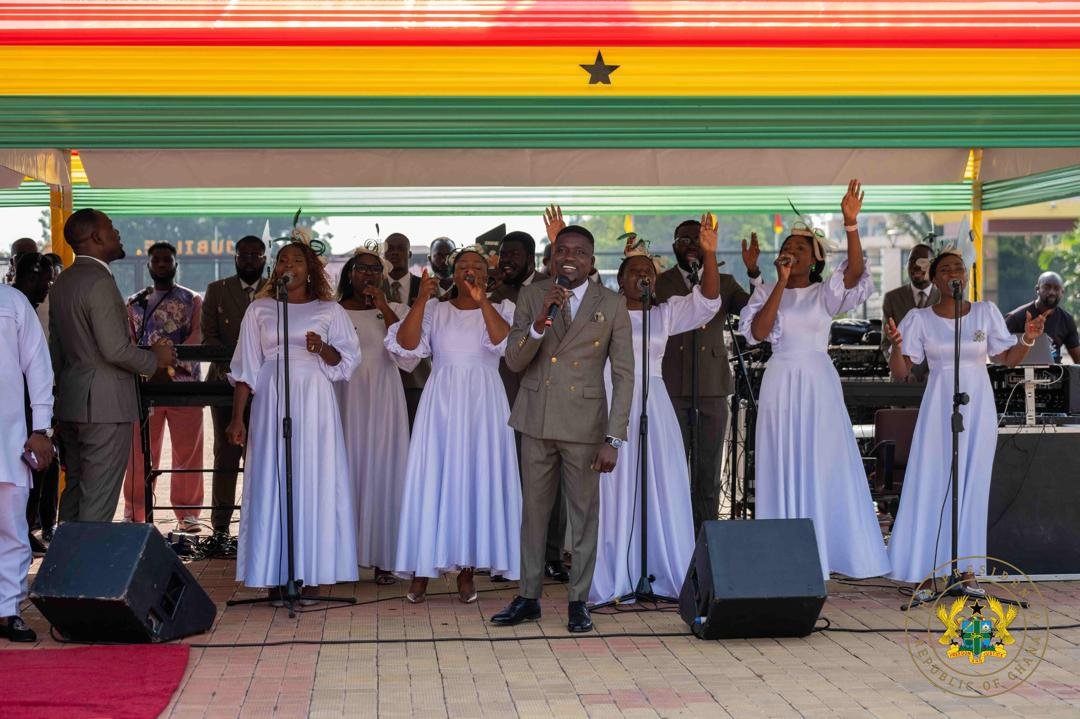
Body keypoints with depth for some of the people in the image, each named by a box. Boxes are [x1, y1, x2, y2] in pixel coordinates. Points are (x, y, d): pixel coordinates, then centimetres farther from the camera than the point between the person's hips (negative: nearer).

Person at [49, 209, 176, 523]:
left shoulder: (61, 282, 14)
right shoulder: (99, 282, -15)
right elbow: (115, 349, -21)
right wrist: (155, 358, -6)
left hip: (70, 403, 9)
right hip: (105, 404, -9)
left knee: (74, 491, 15)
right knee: (98, 499, -6)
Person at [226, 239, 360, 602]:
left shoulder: (329, 311, 9)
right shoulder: (259, 310, 11)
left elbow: (347, 359, 7)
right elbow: (246, 368, 9)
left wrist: (323, 349, -14)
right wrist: (237, 418, 3)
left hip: (314, 402, 0)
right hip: (272, 402, 1)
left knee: (314, 481, -3)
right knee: (271, 481, -3)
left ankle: (310, 574, 2)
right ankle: (275, 576, -1)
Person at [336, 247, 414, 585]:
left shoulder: (396, 311, 7)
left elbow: (408, 360, -8)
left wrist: (384, 310, -10)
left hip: (383, 403, 0)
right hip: (345, 399, 0)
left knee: (382, 471, 0)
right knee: (345, 470, 0)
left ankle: (382, 559, 6)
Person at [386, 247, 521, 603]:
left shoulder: (501, 309, 8)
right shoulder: (434, 309, 8)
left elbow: (503, 341, -13)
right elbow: (406, 345, -6)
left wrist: (481, 300, -21)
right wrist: (421, 299, -14)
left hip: (482, 404, 0)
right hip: (441, 403, 0)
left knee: (477, 479, 0)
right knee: (432, 479, -2)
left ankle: (467, 571, 9)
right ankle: (422, 569, 5)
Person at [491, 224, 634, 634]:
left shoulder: (612, 305, -1)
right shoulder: (531, 297, 4)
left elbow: (623, 375, -2)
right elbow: (514, 362, 0)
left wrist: (613, 439, -8)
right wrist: (541, 320, -18)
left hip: (584, 423, -2)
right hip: (537, 420, 2)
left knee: (584, 514, 3)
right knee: (534, 510, 9)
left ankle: (578, 601, 13)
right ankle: (528, 598, 17)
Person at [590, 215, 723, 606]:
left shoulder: (665, 313, 10)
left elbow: (707, 301, -1)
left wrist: (709, 255, -14)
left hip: (654, 406, 2)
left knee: (661, 490, 3)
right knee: (614, 490, -1)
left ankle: (666, 576, 11)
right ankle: (613, 580, 4)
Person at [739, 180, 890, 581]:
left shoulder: (825, 294, 5)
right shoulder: (767, 292, 7)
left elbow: (855, 273, -16)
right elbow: (758, 332, -10)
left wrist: (851, 224, -28)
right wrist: (781, 282, -12)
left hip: (819, 384, -1)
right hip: (781, 383, 1)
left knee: (824, 466, 0)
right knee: (784, 468, 3)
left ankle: (827, 550, 8)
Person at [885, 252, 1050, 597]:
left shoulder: (986, 311, 6)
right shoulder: (919, 319, 1)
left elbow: (1009, 359, 9)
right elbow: (900, 373, -1)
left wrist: (1028, 338, -9)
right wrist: (896, 346, -20)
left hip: (978, 409, 2)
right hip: (939, 409, -2)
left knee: (973, 486, 3)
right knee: (932, 486, -5)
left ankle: (967, 572, 10)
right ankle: (924, 574, -2)